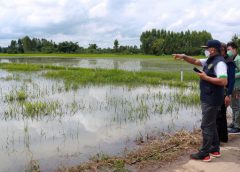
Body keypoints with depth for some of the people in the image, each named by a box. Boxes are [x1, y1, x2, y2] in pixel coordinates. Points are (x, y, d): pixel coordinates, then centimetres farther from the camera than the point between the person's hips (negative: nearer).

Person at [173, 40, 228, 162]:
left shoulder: (219, 62, -19)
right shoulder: (209, 61, 11)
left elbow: (224, 81, -28)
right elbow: (195, 61, 18)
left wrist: (206, 77, -21)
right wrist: (183, 56, 2)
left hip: (212, 100, -10)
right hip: (207, 99, 10)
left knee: (206, 126, -4)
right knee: (211, 125, 18)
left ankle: (204, 154, 4)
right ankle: (215, 149, 29)